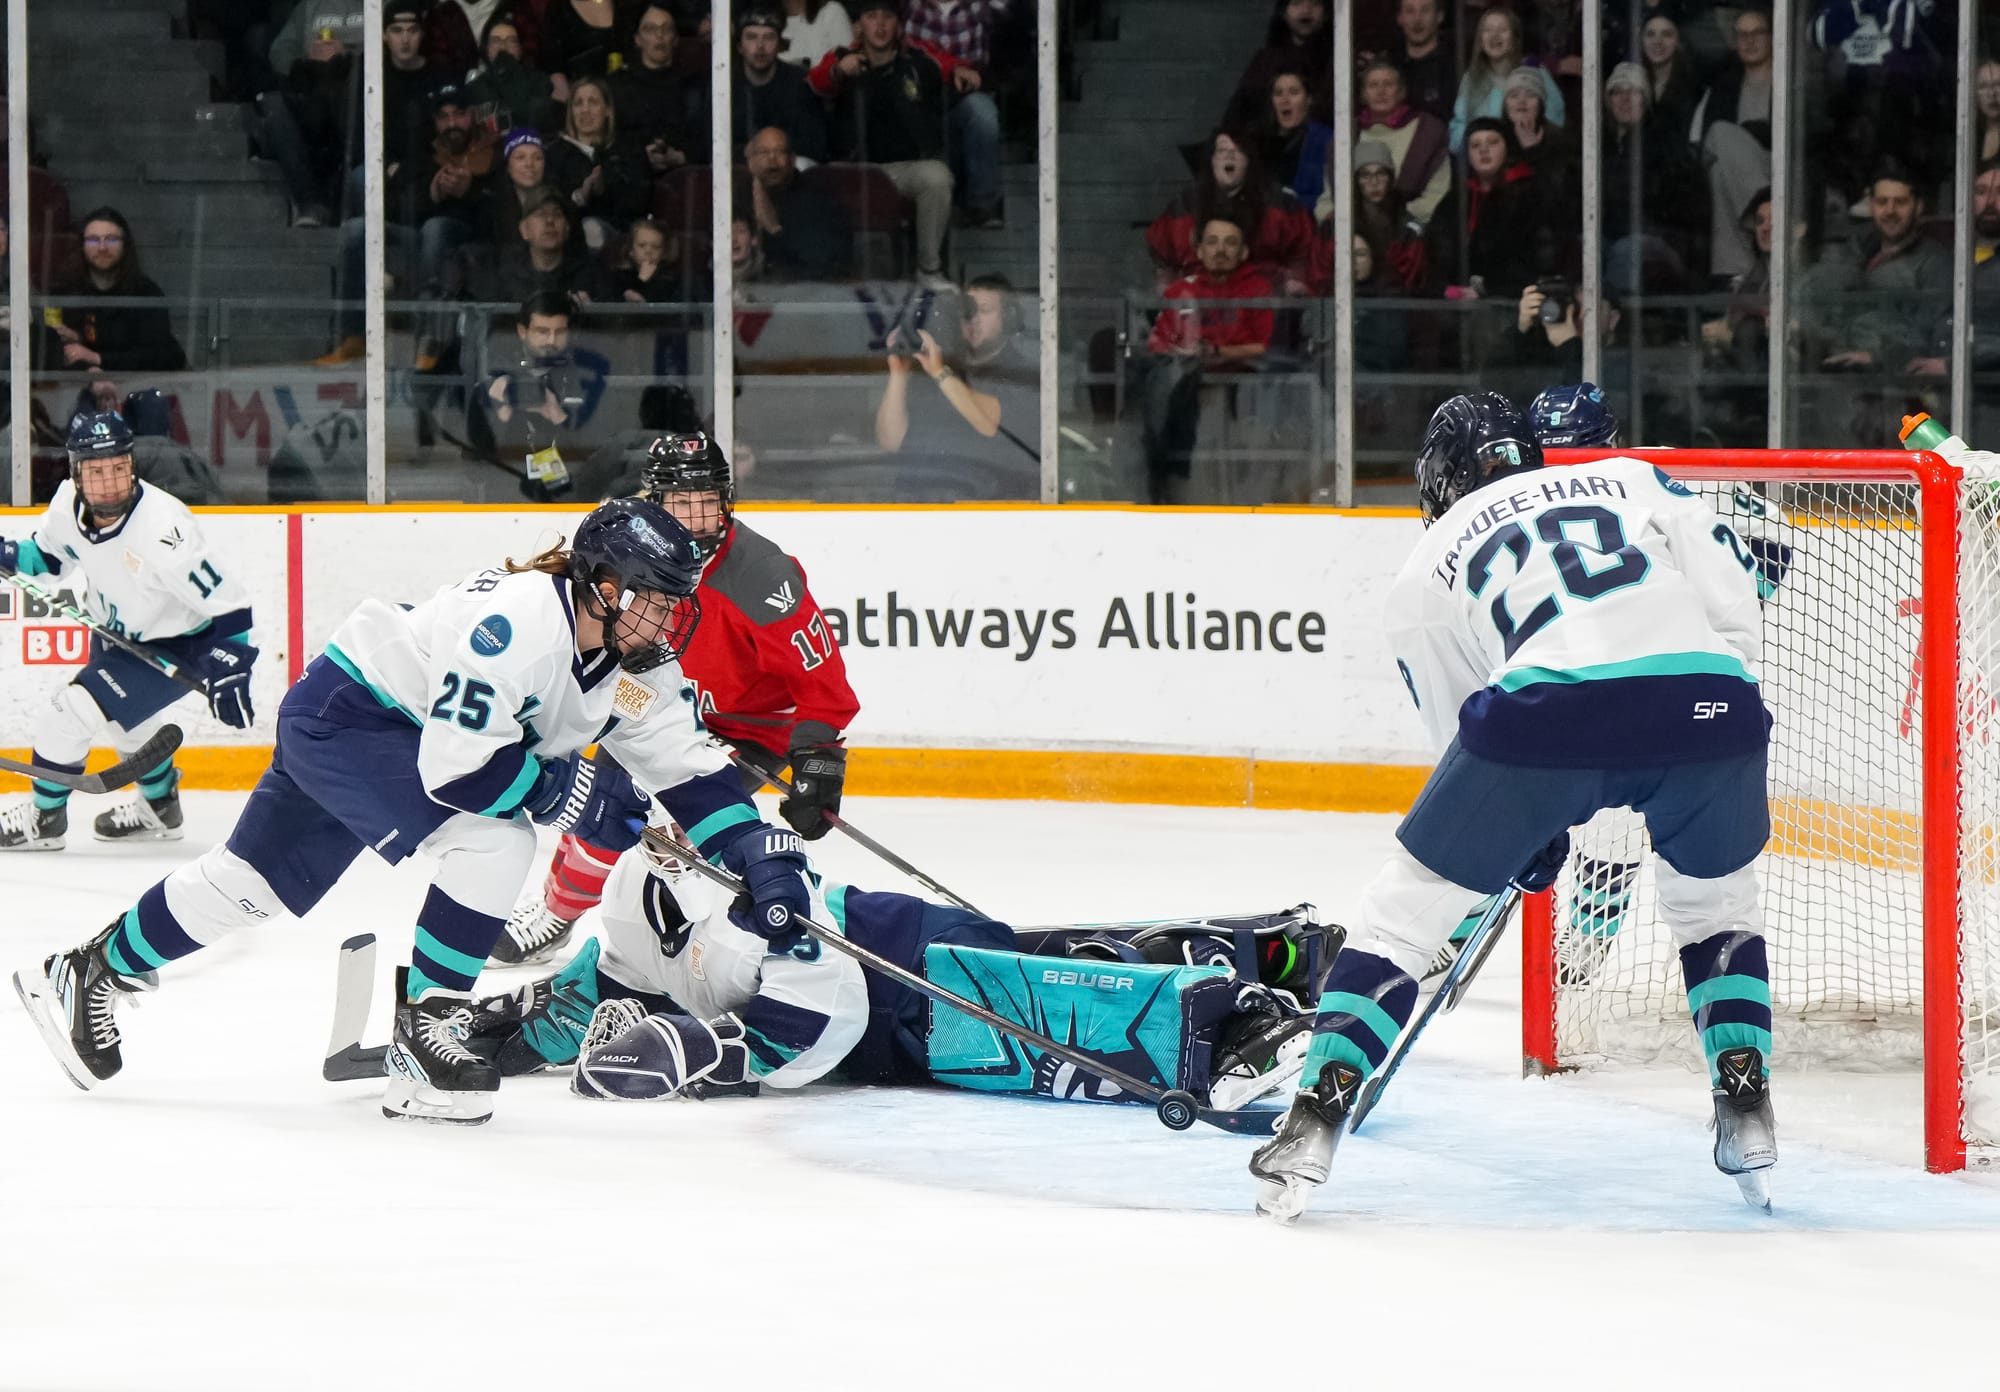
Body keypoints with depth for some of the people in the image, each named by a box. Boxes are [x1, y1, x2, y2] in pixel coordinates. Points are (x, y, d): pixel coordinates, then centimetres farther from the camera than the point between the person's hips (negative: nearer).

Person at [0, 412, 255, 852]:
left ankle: (44, 818, 11)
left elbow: (227, 600, -32)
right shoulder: (69, 503, -17)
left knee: (72, 712, -11)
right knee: (126, 721, 28)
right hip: (118, 632, 8)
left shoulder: (161, 527, -38)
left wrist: (230, 671, -36)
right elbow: (50, 553, 6)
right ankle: (160, 808, 53)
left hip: (174, 646, -8)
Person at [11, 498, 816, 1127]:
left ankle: (93, 974, 35)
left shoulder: (639, 668, -7)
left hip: (405, 729, 9)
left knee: (256, 883, 19)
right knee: (494, 840, -25)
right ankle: (421, 1038, -14)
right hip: (342, 715, -9)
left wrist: (760, 856, -14)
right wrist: (572, 795, -28)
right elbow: (456, 767, -36)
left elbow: (688, 767, -2)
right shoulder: (515, 623, -33)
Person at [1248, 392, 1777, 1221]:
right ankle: (1746, 1110, 21)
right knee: (1715, 902, 32)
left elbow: (1462, 735, 30)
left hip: (1552, 706, -2)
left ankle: (1316, 1120, 8)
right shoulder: (1632, 480, 32)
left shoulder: (1426, 568, 29)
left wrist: (1530, 844, 42)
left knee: (1406, 905, 16)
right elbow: (1732, 598, 17)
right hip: (1710, 700, 2)